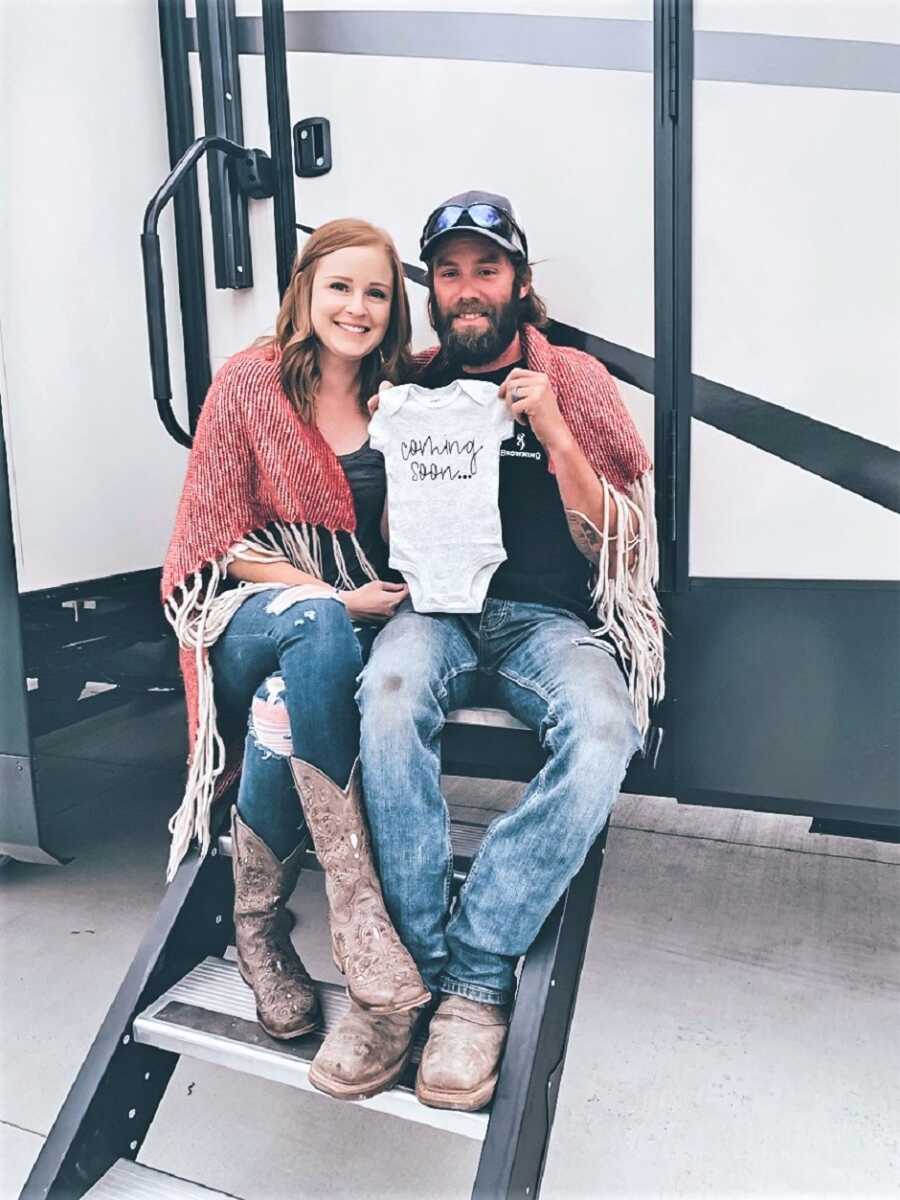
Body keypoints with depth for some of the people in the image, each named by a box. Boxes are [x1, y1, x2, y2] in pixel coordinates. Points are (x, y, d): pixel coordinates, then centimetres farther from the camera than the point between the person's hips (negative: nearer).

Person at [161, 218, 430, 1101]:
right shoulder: (249, 382, 1)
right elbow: (221, 537, -3)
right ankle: (359, 924, -36)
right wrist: (331, 600, -14)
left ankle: (259, 926, -12)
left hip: (355, 614, 3)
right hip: (250, 604, -2)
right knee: (321, 634, -39)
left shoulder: (395, 396, 12)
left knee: (284, 711, -33)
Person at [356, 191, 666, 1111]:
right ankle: (422, 963, -23)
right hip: (437, 609, 1)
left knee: (602, 733, -35)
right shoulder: (412, 383, 14)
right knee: (389, 693, -36)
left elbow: (612, 545, 3)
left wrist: (552, 432, -11)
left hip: (547, 616, 0)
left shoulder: (573, 380, 9)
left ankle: (473, 969, -22)